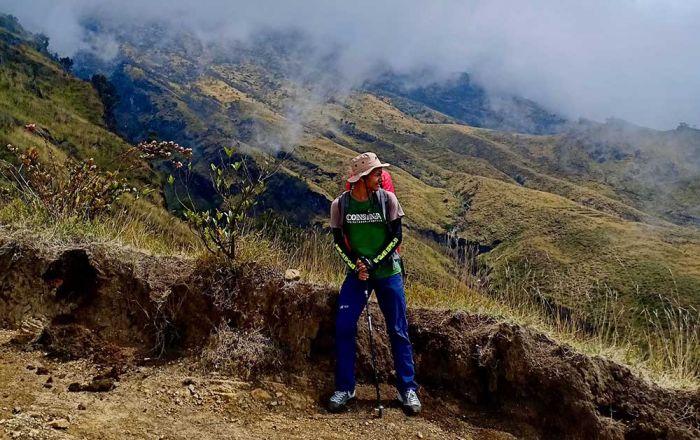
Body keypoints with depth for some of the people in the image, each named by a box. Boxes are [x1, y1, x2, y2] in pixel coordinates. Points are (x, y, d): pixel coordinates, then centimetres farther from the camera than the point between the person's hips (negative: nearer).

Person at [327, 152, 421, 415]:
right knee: (343, 326, -8)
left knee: (398, 331, 2)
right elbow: (339, 241, 1)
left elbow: (396, 237, -6)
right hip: (356, 272, 1)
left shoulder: (387, 199, -8)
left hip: (388, 272, -1)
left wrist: (374, 262, -15)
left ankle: (408, 388, 15)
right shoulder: (340, 205, -6)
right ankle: (344, 388, 8)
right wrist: (355, 266, -13)